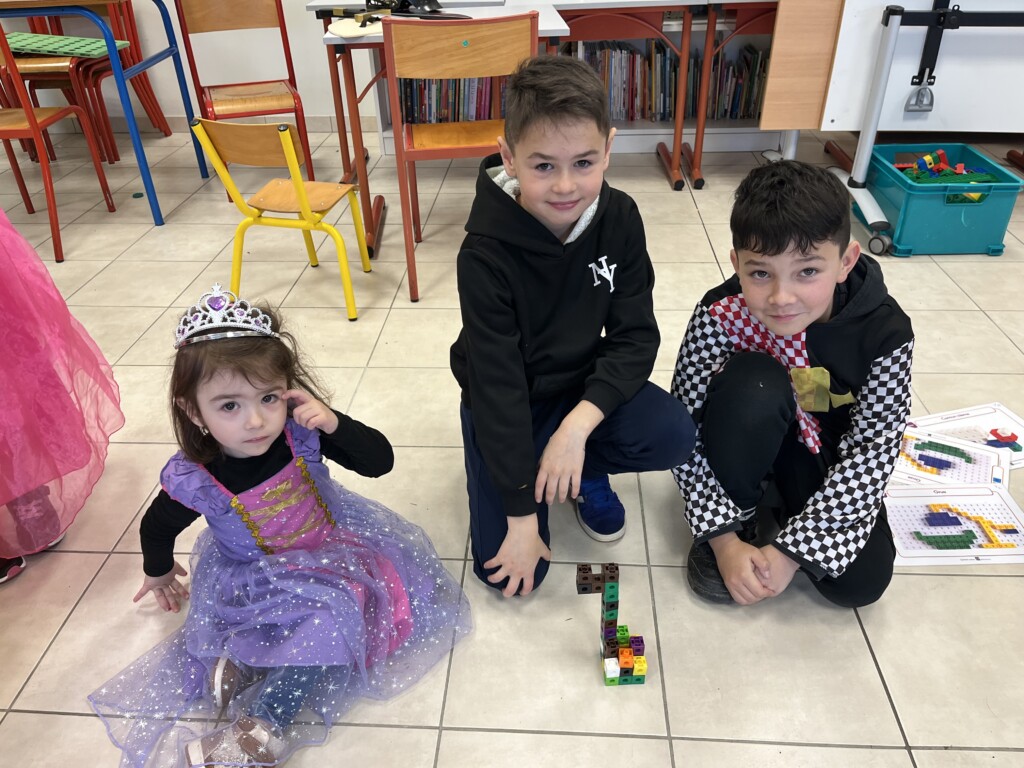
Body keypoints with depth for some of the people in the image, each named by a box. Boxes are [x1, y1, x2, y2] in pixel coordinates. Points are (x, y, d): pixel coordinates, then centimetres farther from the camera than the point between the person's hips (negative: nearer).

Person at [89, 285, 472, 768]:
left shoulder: (300, 433, -22)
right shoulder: (193, 479, -23)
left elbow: (379, 460, -18)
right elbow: (158, 527, 0)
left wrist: (333, 423, -35)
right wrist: (159, 574, 20)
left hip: (327, 547, 3)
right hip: (256, 580, -2)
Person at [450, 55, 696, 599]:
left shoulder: (619, 219, -15)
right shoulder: (487, 253, -27)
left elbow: (635, 335, -13)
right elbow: (496, 383, -24)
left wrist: (579, 423, -29)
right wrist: (521, 516, -21)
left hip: (583, 385, 3)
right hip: (507, 401, -3)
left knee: (673, 436, -25)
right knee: (508, 571, -10)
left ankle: (584, 475, 7)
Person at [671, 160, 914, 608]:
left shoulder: (886, 332, -25)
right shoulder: (720, 315, -28)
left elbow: (870, 451, -20)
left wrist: (793, 550, -24)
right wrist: (724, 537, -27)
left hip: (828, 453, 1)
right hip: (746, 438, -1)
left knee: (860, 583, -18)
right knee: (751, 382, -35)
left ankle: (782, 501, 11)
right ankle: (736, 518, -11)